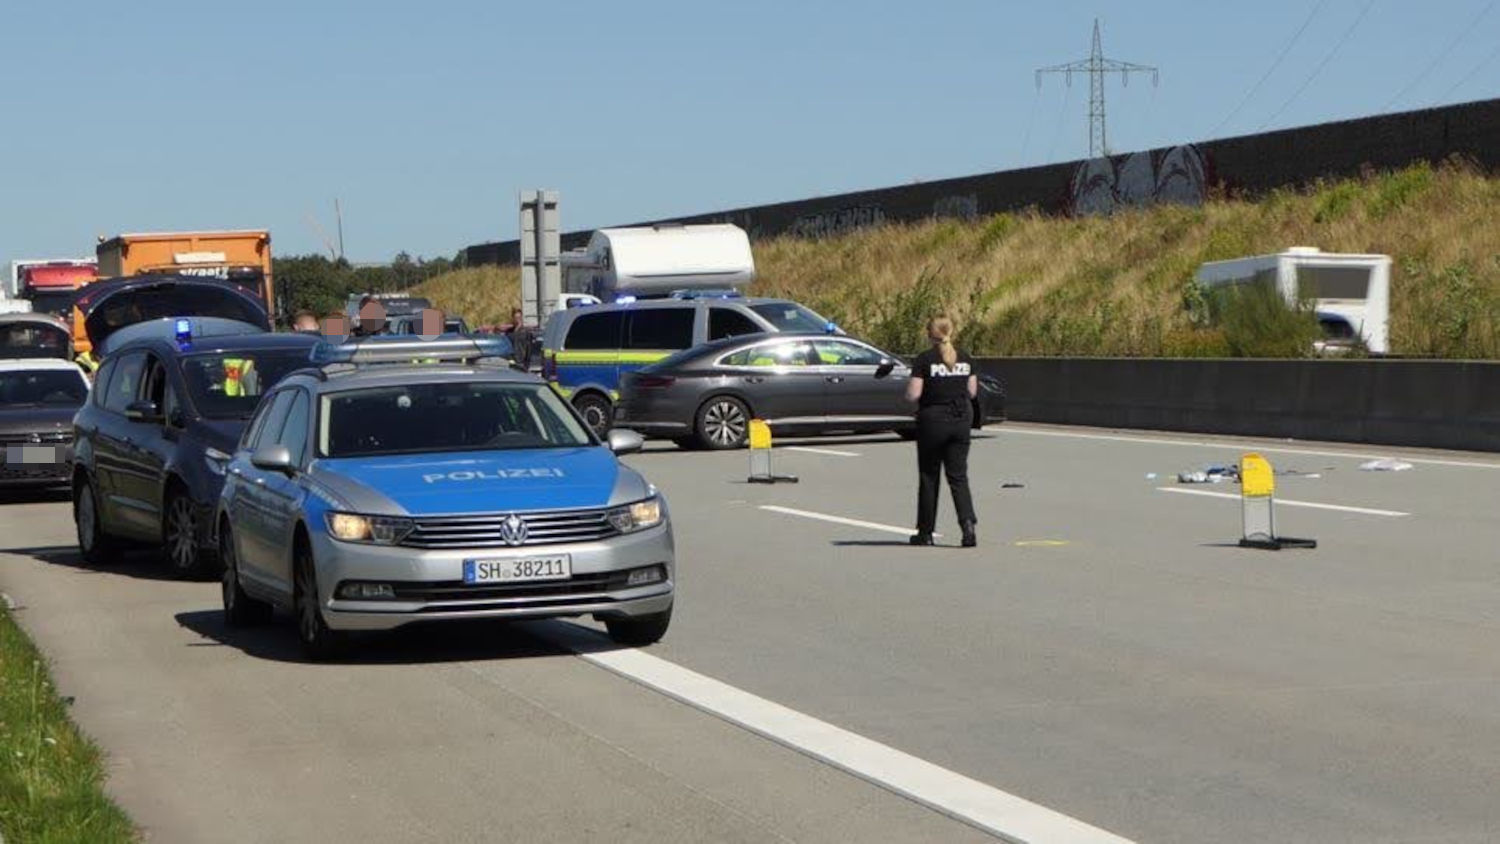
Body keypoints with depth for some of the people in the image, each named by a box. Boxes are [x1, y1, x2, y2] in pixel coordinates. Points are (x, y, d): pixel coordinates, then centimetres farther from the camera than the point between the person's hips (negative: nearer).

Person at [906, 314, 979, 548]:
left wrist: (909, 392, 8)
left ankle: (925, 533, 15)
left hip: (932, 421, -3)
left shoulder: (924, 360, -11)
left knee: (929, 478, 8)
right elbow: (972, 391, 8)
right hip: (961, 421, 3)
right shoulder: (965, 359, 3)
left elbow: (913, 395, -14)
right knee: (958, 476, 6)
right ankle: (968, 523, -14)